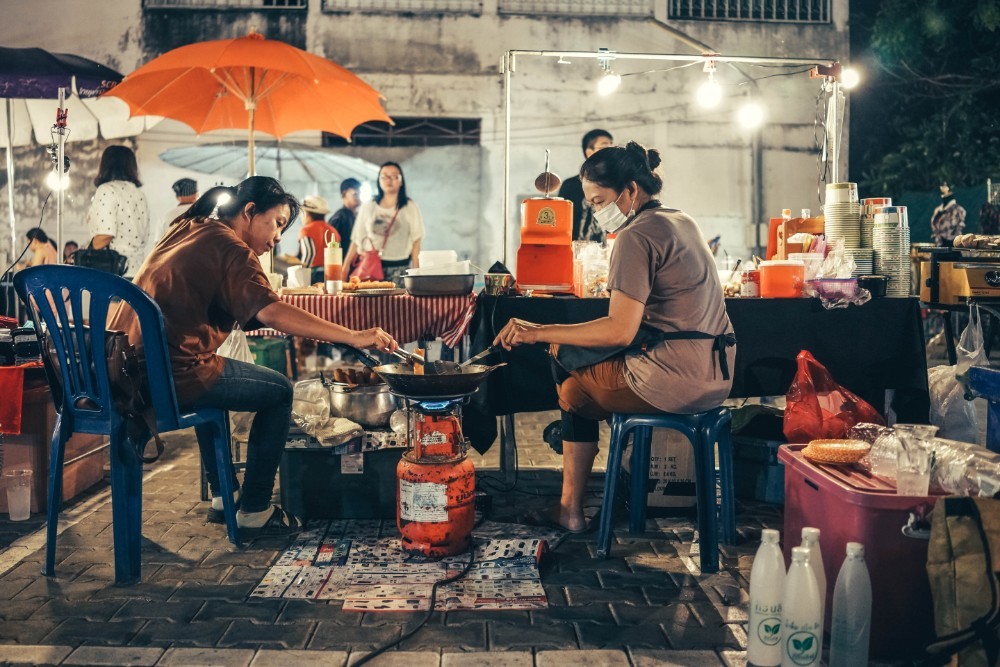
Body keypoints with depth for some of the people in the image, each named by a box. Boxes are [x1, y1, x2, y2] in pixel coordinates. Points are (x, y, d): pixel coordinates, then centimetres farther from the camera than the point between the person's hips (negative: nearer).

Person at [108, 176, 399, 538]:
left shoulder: (185, 229, 18)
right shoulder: (229, 248, -9)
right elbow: (271, 312, -26)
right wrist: (354, 337, -28)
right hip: (169, 378, -9)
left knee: (211, 383, 36)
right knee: (279, 391, 7)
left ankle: (221, 496, 39)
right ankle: (254, 512, 12)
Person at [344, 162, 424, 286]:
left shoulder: (410, 207, 6)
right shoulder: (367, 207, 11)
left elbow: (416, 241, 2)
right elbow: (357, 240, 9)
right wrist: (344, 269, 1)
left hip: (399, 269, -1)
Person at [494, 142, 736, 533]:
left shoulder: (636, 236, -14)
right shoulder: (682, 221, 14)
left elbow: (620, 331, -22)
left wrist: (538, 333, -18)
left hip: (675, 380, -9)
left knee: (573, 388, 10)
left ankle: (571, 510, 21)